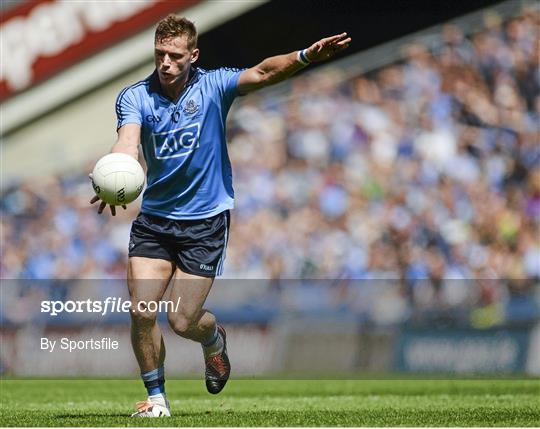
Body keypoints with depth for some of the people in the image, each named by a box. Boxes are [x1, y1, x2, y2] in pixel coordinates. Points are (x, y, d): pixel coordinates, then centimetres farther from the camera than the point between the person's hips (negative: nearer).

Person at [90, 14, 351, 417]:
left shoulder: (213, 86, -7)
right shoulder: (135, 96, -6)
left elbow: (263, 73, -23)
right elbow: (127, 141, -24)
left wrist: (306, 56, -42)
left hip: (205, 221, -2)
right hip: (154, 218, 2)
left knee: (183, 321, -5)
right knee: (141, 312, -9)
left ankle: (214, 339, 32)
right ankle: (156, 396, 12)